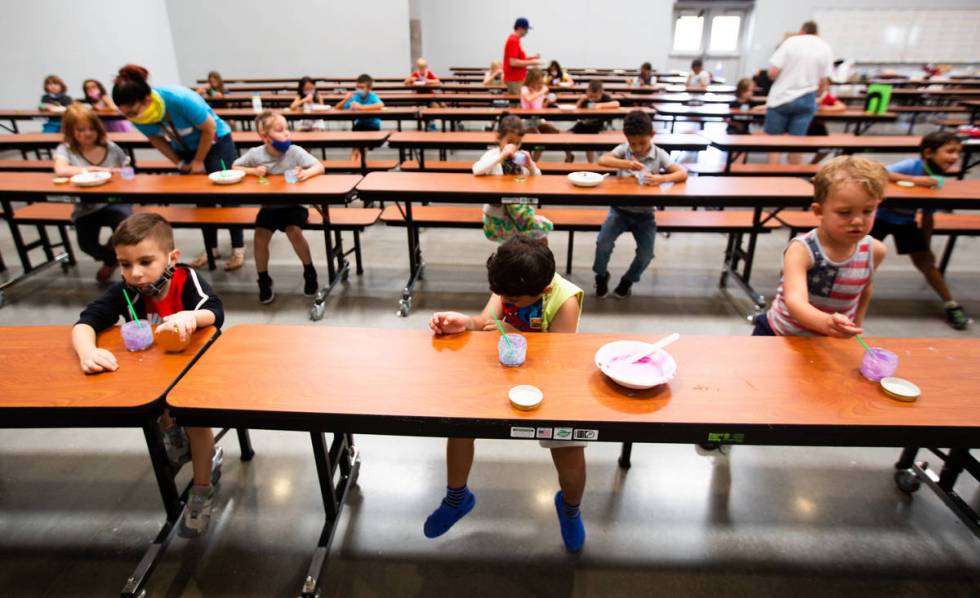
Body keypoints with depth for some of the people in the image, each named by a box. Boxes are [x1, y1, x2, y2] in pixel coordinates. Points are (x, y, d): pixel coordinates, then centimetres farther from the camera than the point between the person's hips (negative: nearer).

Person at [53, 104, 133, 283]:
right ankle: (112, 259, 16)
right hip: (85, 207, 0)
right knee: (87, 244, -25)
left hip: (114, 201, 1)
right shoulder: (65, 150, -1)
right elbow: (61, 170, -22)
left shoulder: (110, 148, 5)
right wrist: (96, 169, -22)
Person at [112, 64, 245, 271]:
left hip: (216, 142, -5)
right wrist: (179, 163, -6)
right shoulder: (138, 115, -20)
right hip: (186, 149, 5)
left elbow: (209, 129, -23)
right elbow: (156, 139, -1)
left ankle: (238, 248, 2)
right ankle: (211, 248, 16)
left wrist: (199, 161, -15)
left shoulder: (181, 99, -36)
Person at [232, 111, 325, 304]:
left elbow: (320, 167, -17)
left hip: (293, 205, -2)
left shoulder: (295, 151, -12)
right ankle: (264, 280, 6)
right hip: (269, 207, 2)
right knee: (260, 236, -17)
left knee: (294, 232, -27)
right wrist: (253, 171, -13)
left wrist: (306, 173, -38)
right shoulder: (255, 154, -6)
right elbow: (234, 167, 7)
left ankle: (309, 272, 1)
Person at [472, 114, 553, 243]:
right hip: (496, 213, -5)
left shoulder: (521, 157, 4)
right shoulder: (493, 154, -9)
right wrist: (501, 156, -30)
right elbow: (477, 171, -29)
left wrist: (530, 165, -14)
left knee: (546, 226, -9)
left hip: (520, 209, 5)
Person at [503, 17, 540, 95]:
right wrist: (531, 63, -18)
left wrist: (531, 57, 13)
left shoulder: (514, 40, 15)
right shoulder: (513, 41, -16)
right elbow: (513, 62, -24)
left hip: (517, 79, 11)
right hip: (514, 80, -11)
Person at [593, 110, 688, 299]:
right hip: (620, 209, 0)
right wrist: (626, 164, -34)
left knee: (646, 254, -13)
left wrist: (661, 178, -33)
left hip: (644, 213, 0)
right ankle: (601, 276, 12)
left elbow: (683, 173, -14)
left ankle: (628, 280, 20)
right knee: (603, 244, -20)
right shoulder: (623, 149, -3)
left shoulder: (659, 154, -5)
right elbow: (602, 160, -20)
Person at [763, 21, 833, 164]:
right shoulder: (826, 48, 5)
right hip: (806, 100, 2)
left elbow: (773, 73, -9)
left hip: (781, 97, -2)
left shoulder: (791, 41, -2)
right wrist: (817, 95, 24)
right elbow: (823, 82, 5)